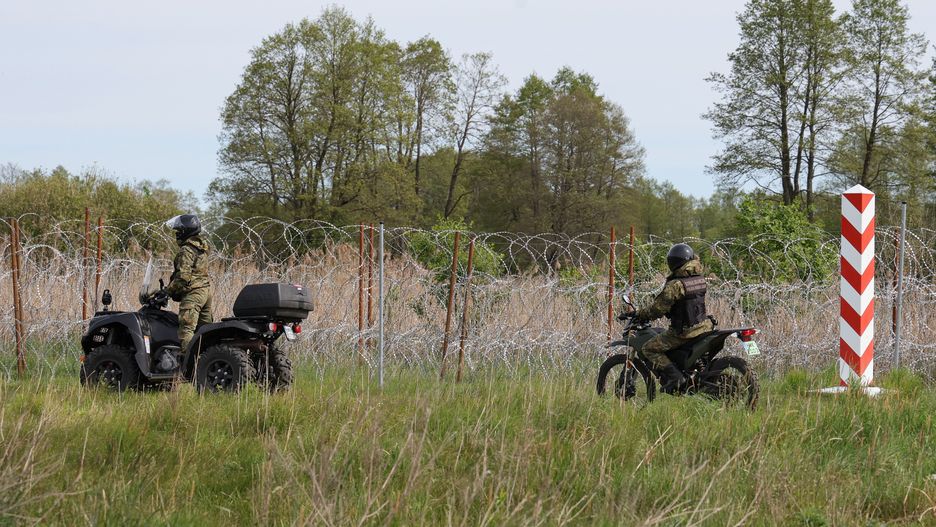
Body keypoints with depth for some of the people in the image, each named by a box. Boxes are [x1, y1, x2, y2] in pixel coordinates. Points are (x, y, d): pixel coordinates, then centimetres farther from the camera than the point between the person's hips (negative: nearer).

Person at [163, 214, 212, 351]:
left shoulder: (187, 250, -14)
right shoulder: (202, 247, 16)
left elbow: (183, 277, -21)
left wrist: (168, 291, -9)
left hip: (193, 293, -10)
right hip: (206, 289, 10)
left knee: (186, 330, -13)